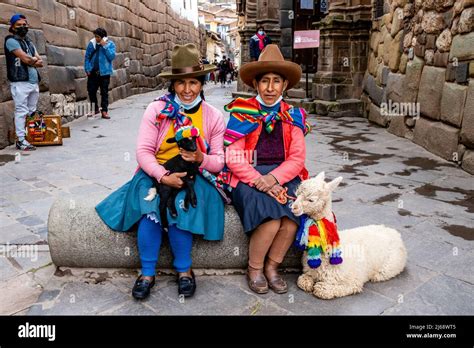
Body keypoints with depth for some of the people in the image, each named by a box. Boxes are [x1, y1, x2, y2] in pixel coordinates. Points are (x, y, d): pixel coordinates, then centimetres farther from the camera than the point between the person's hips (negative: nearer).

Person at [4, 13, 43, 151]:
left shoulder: (29, 42, 21)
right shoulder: (11, 40, -1)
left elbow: (40, 62, 14)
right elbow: (25, 58, -12)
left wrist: (30, 60, -4)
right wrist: (34, 60, 6)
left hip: (34, 81, 7)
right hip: (20, 82, -7)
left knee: (32, 111, 7)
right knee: (21, 111, -8)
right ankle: (21, 140, -6)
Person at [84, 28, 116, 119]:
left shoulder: (110, 44, -2)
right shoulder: (92, 43, 5)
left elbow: (112, 57, -14)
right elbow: (87, 57, 7)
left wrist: (104, 46, -17)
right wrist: (87, 69, -1)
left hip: (104, 72, -3)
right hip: (93, 72, 3)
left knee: (104, 92, 1)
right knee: (91, 91, 6)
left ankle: (104, 111, 6)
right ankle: (95, 109, 22)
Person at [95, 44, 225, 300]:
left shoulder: (214, 116, 2)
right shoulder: (157, 110, -2)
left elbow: (219, 162, 2)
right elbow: (144, 151, -8)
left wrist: (201, 158, -21)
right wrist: (163, 176, -25)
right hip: (156, 175, 0)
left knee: (178, 209, -29)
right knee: (152, 208, -29)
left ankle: (184, 270, -6)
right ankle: (147, 272, -9)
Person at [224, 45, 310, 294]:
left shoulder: (293, 116, 9)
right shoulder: (243, 113, -1)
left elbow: (297, 158, 2)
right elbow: (233, 157, -6)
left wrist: (273, 178, -16)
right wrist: (259, 181, -19)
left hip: (283, 177, 3)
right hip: (248, 177, -3)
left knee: (294, 215, -26)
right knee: (271, 217, -28)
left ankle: (272, 267, 0)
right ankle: (254, 269, -1)